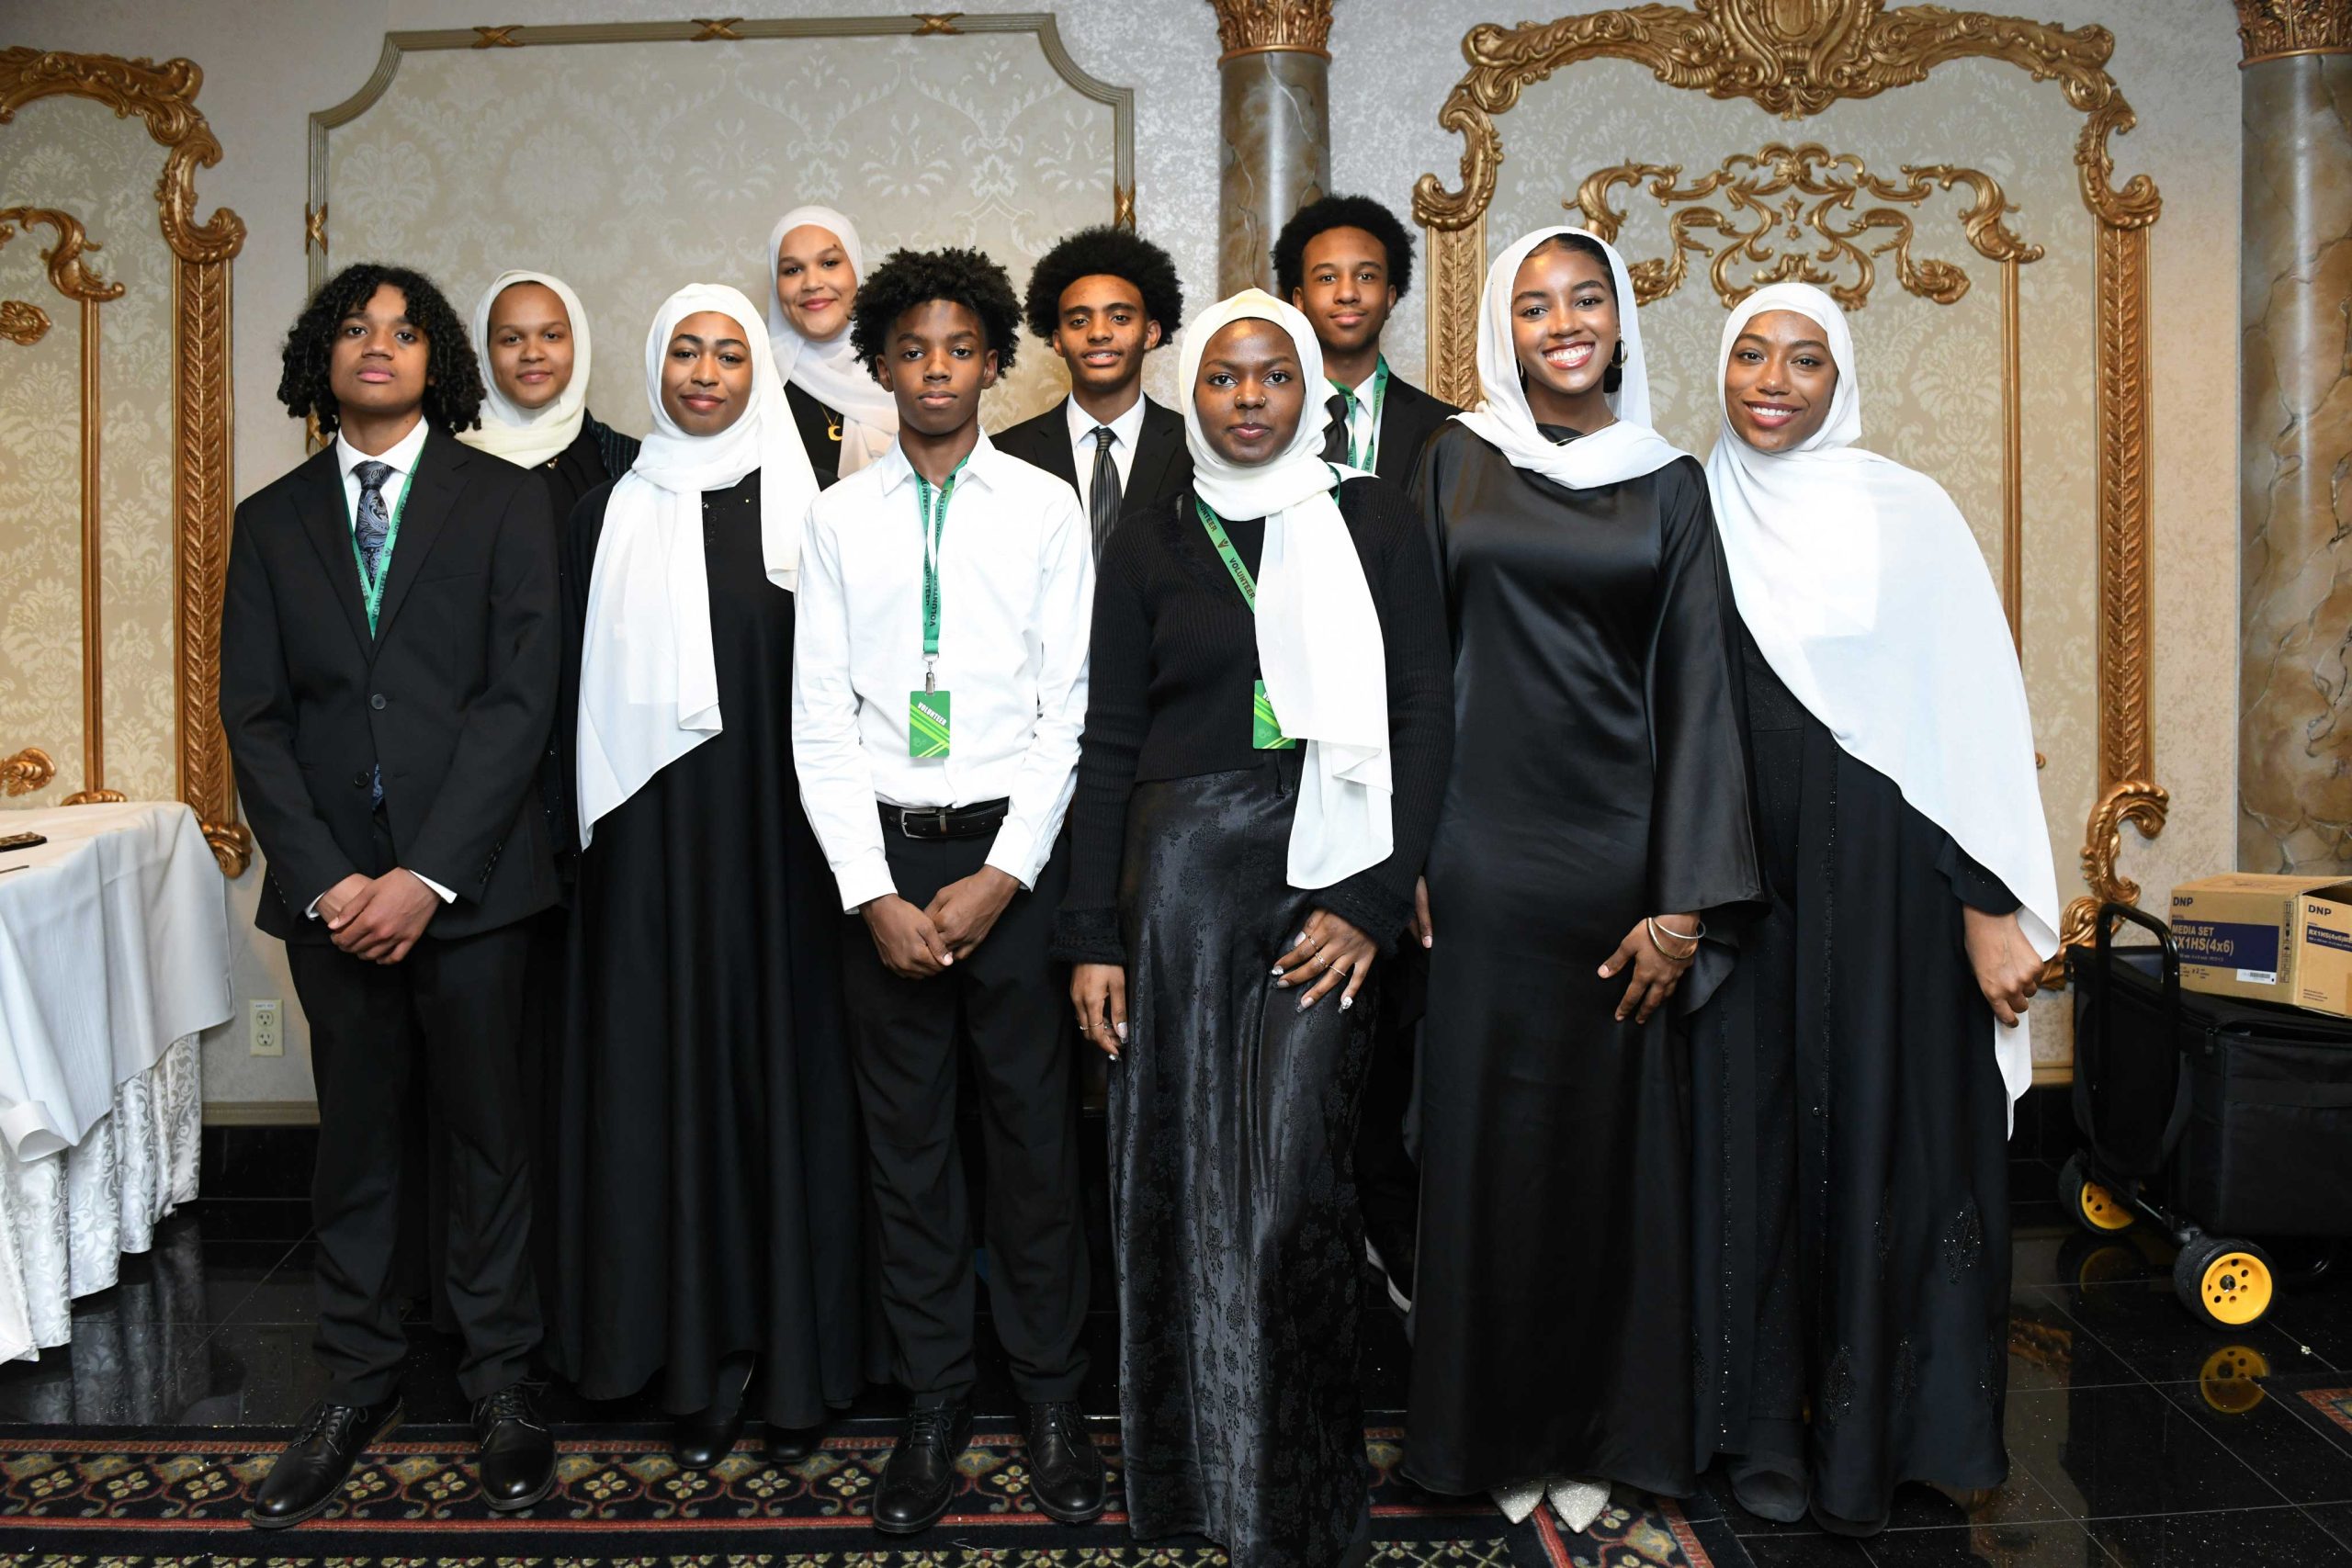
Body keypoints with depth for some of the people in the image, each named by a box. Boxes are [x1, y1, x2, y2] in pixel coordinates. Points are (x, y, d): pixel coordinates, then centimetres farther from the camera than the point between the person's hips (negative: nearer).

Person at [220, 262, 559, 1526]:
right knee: (355, 1137, 11)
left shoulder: (504, 502, 3)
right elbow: (253, 714, 6)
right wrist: (325, 877, -7)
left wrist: (428, 876, -13)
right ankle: (357, 1384, 24)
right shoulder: (270, 520, 12)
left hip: (467, 880, -2)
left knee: (488, 1129, 5)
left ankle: (501, 1386, 18)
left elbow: (520, 697, -6)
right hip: (331, 886, 3)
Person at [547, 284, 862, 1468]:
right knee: (670, 1078, 4)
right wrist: (580, 837, 1)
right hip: (652, 842, 2)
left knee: (786, 1073, 3)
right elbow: (578, 692, 7)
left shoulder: (805, 514, 3)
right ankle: (701, 1357, 16)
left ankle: (798, 1361, 15)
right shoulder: (610, 517, 8)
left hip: (778, 842, -1)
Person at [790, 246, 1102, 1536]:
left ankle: (1053, 1403, 19)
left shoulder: (1046, 508, 3)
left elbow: (1067, 707, -1)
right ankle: (931, 1408, 21)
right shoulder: (839, 517, 6)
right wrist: (873, 894, -6)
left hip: (1013, 851, -1)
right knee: (905, 1137, 8)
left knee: (1035, 1127, 4)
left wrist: (1004, 875, -10)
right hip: (881, 851, 2)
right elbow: (820, 720, 3)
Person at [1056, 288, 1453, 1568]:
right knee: (1181, 1169, 6)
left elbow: (1423, 713, 1)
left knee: (1292, 1183, -7)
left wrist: (1374, 902, -9)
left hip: (1329, 876, -2)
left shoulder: (1374, 522, 6)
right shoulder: (1148, 544, 10)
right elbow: (1110, 743, 8)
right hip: (1181, 869, 2)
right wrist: (1092, 937, 2)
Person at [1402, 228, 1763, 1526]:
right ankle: (1496, 1431, 23)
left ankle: (1600, 1432, 24)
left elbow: (1698, 687, 1)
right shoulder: (1457, 461, 6)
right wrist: (1402, 855, -4)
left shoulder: (1670, 483, 6)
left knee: (1614, 1132, 7)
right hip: (1486, 841, 0)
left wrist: (1686, 897, -7)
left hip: (1618, 845, 0)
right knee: (1489, 1131, 6)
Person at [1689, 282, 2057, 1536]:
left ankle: (1872, 1428, 21)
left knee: (1877, 1118, 4)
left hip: (1877, 865, -2)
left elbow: (1976, 711, -6)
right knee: (1749, 1123, 7)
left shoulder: (1904, 512, -3)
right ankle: (1766, 1418, 21)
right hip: (1733, 866, 3)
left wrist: (1995, 903, -11)